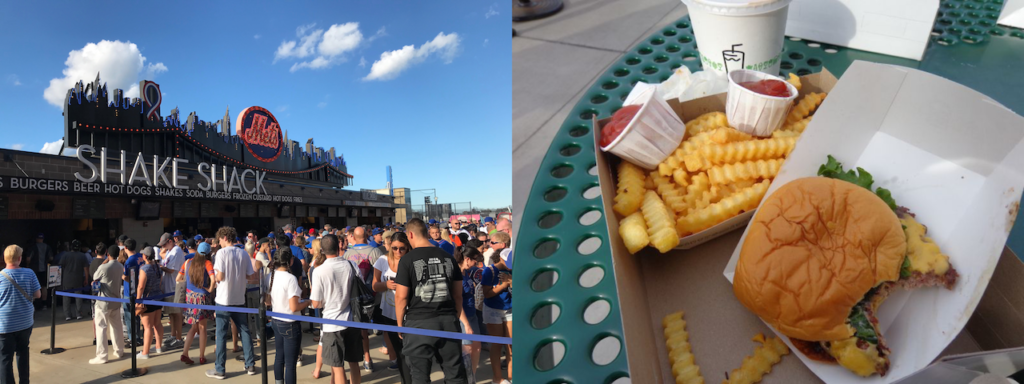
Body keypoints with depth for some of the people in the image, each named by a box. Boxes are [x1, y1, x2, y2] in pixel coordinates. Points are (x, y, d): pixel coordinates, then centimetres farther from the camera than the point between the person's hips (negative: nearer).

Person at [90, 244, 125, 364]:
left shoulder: (103, 267, -16)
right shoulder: (121, 267, 2)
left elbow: (95, 278, 0)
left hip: (103, 301, -6)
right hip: (116, 300, 6)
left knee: (101, 327, -1)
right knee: (116, 326, 16)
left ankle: (101, 356, 0)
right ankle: (119, 351, 25)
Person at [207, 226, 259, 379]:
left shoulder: (221, 252, -10)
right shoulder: (243, 253, 3)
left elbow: (220, 276, -15)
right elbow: (251, 276, 3)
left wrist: (215, 278, 7)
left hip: (224, 299, -4)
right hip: (239, 299, 4)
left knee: (221, 334, 4)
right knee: (244, 331, 12)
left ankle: (219, 369, 10)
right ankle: (250, 365, 16)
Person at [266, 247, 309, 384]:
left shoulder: (271, 276, 1)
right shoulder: (290, 278, -22)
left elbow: (267, 301, 11)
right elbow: (294, 307, -23)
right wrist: (308, 301, -7)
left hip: (276, 321, 8)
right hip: (290, 324, -8)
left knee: (279, 357, 21)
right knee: (290, 363, 1)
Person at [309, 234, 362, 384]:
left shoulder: (319, 271, -15)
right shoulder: (350, 265, -7)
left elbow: (316, 303, -11)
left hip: (333, 323, -3)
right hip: (352, 320, 4)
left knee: (337, 366, 7)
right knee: (353, 362, 17)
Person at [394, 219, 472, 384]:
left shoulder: (407, 260, -6)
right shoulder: (448, 257, 7)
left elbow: (401, 297, -8)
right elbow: (458, 294, 10)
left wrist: (400, 324, 5)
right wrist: (465, 322, 14)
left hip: (419, 323, -3)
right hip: (448, 320, 4)